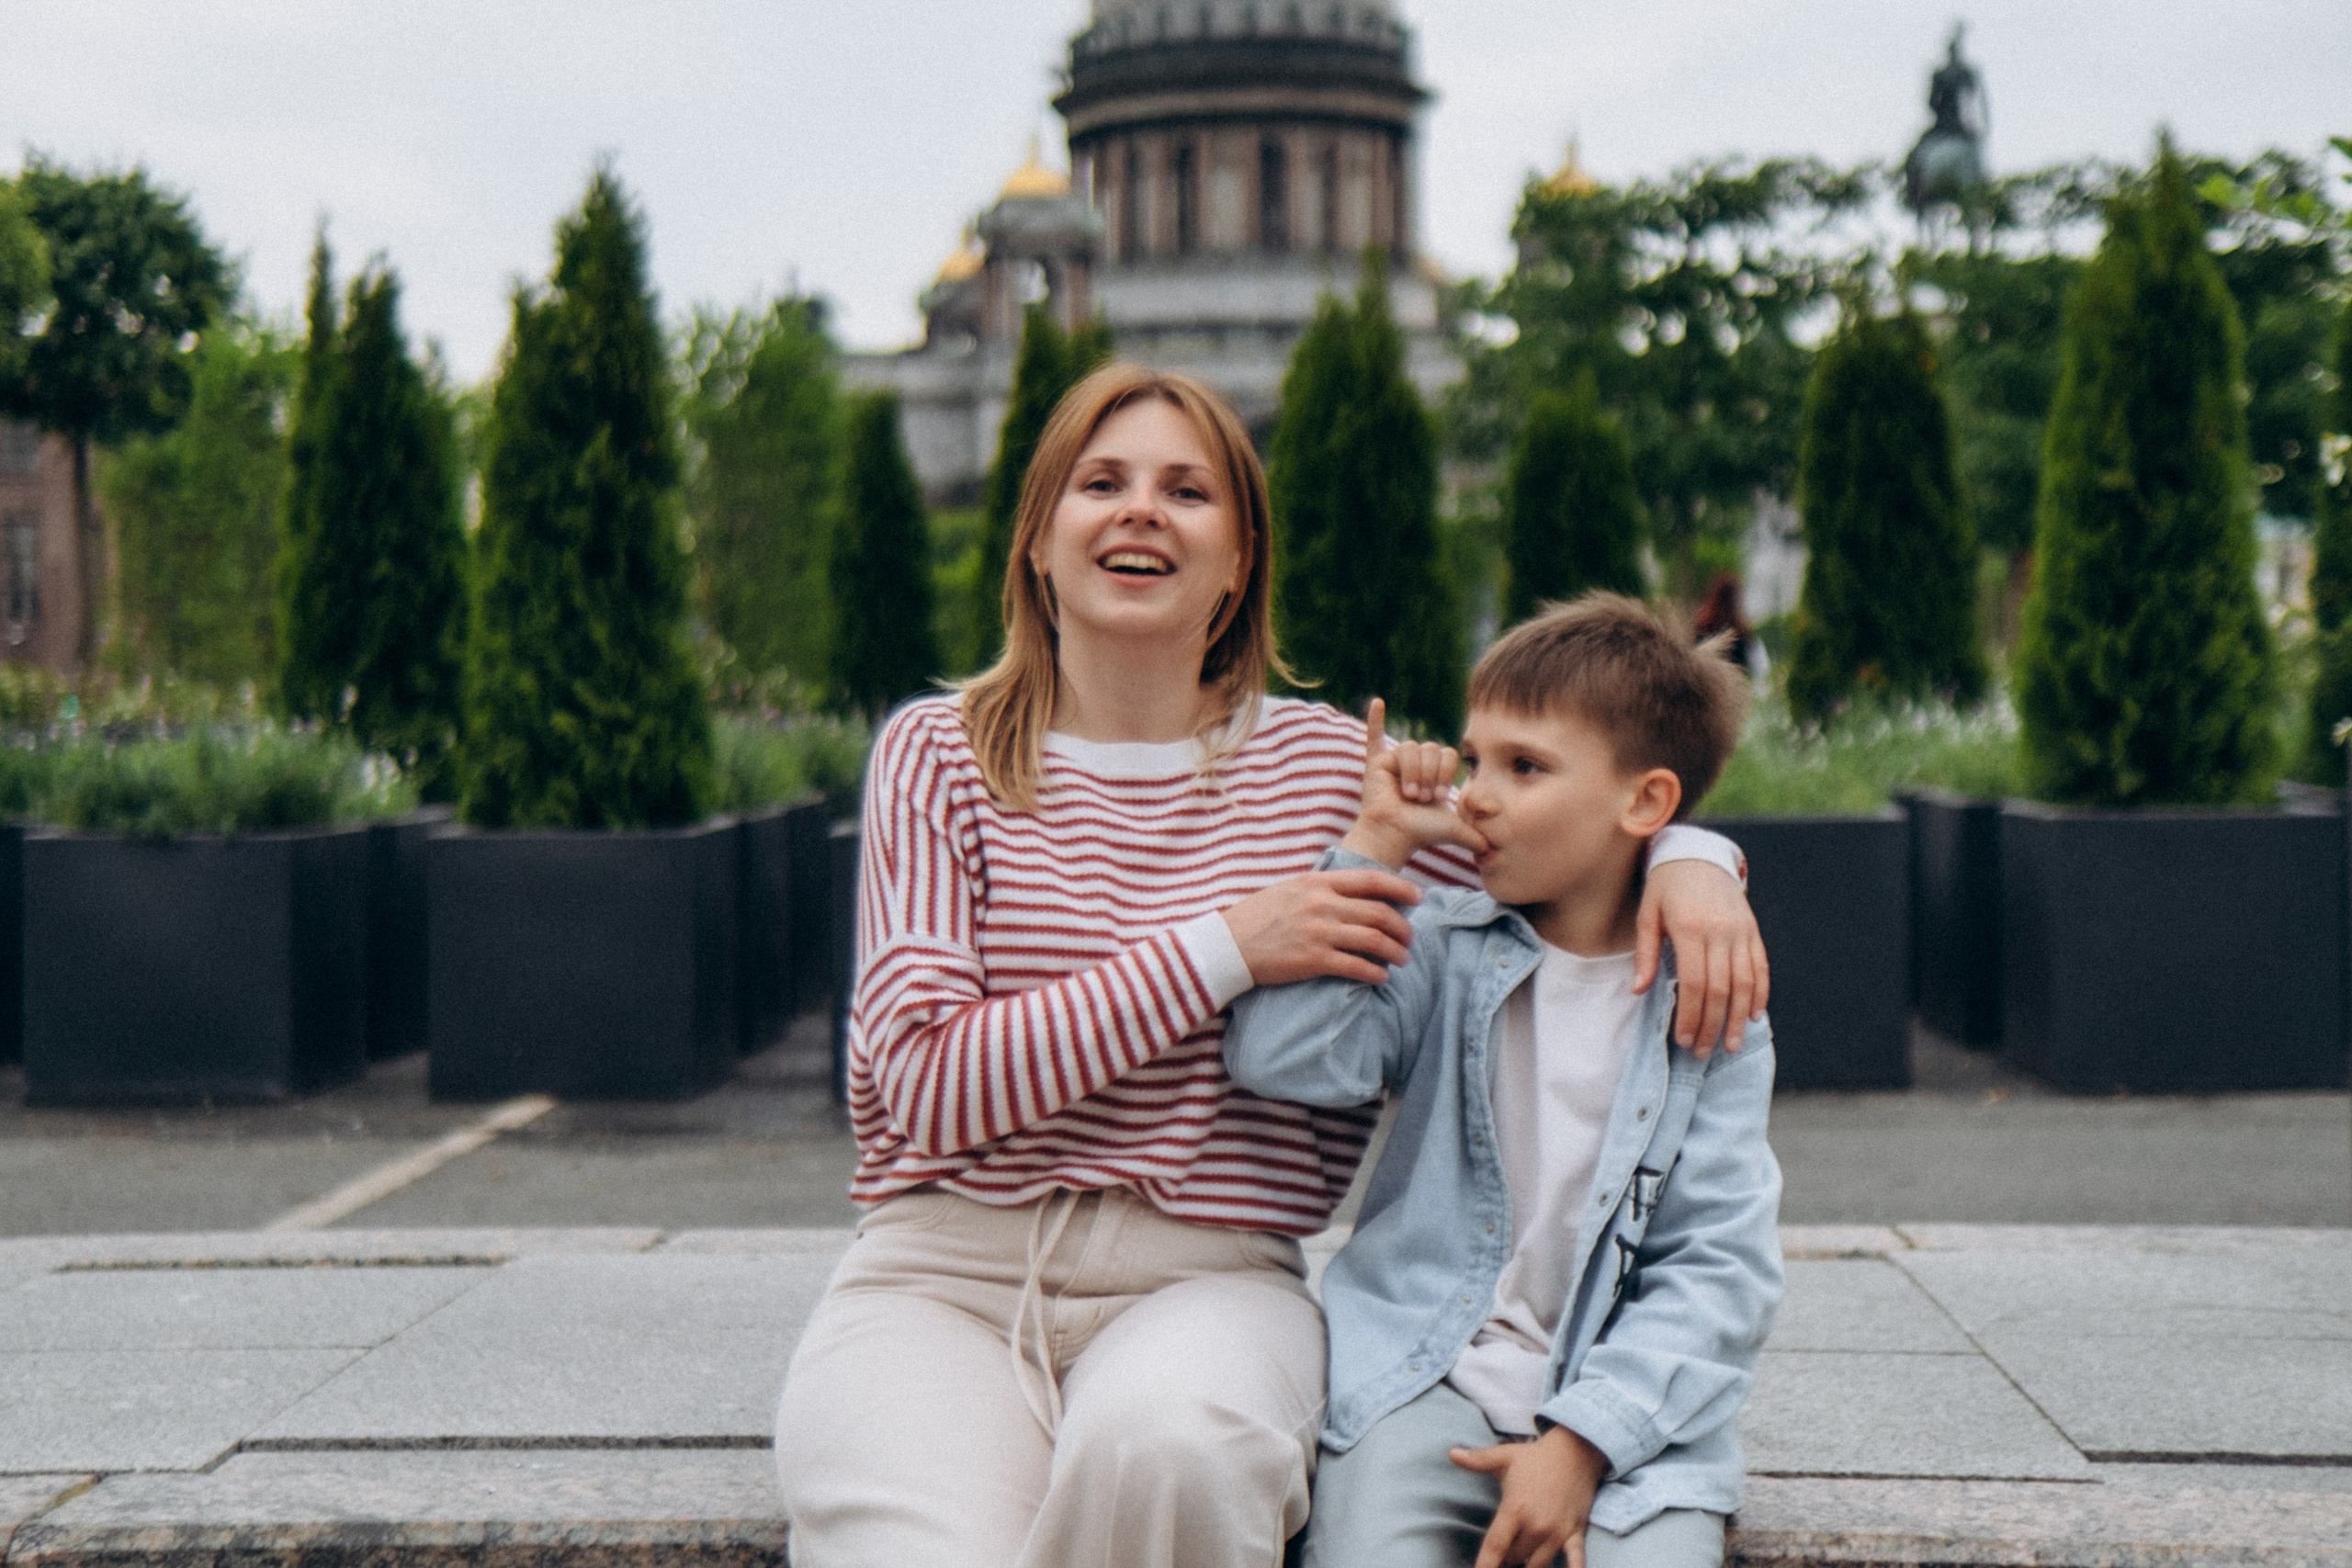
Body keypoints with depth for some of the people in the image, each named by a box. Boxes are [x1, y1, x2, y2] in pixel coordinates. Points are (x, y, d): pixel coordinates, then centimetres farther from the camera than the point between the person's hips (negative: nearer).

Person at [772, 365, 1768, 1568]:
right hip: (943, 1276, -1)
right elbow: (931, 1088, -7)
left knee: (1163, 1443, -35)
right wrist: (1226, 950, -11)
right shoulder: (937, 754, 5)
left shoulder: (1326, 767, 10)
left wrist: (1691, 859, -2)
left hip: (1207, 1286, 2)